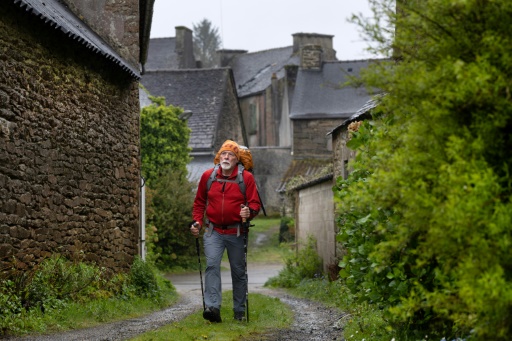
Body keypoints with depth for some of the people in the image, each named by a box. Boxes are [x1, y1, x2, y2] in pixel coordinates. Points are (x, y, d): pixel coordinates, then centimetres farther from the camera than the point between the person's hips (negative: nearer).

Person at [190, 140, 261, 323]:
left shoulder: (246, 178, -2)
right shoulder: (208, 176, 3)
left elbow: (254, 203, -2)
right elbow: (199, 202, 15)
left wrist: (249, 211, -23)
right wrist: (197, 221, 3)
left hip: (236, 233, 0)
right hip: (213, 231, 0)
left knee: (238, 271, 9)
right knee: (212, 265, -18)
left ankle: (239, 311, 21)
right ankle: (212, 307, -26)